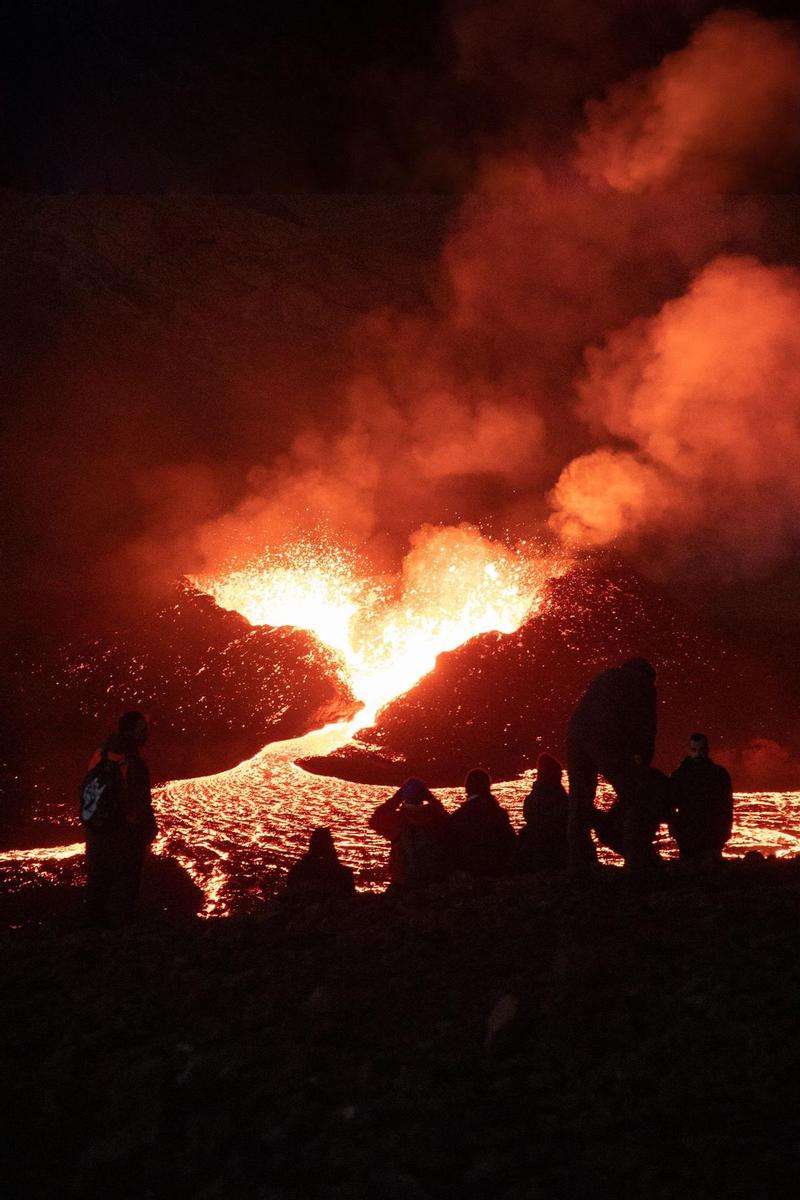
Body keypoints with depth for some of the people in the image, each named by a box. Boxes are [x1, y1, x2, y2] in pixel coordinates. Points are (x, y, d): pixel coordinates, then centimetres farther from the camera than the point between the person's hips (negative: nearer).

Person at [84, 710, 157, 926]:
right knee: (125, 875, 16)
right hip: (125, 831, -6)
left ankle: (95, 913, 37)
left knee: (98, 870, 23)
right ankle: (120, 916, 29)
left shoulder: (100, 755, -10)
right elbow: (141, 803, -23)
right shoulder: (134, 765, -30)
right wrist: (150, 829, -6)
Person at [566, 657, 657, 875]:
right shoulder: (643, 684, 16)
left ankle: (578, 867, 12)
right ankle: (638, 864, -5)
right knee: (634, 802, 3)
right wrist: (643, 763, 25)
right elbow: (647, 728, 13)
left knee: (579, 805, 14)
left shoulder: (604, 678, 31)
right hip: (608, 741, -5)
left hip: (576, 735, 5)